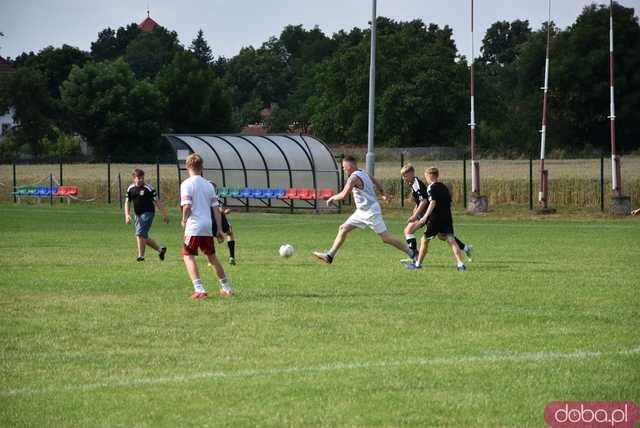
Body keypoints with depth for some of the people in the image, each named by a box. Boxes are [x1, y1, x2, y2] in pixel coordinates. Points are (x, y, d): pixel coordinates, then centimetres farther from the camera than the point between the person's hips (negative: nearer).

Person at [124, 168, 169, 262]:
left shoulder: (148, 188, -9)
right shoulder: (130, 189, 6)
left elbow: (157, 201, -6)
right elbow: (127, 202, 6)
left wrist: (164, 214, -5)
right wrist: (127, 215, -10)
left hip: (148, 213, -7)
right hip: (138, 215, 7)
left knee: (140, 234, -17)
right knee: (144, 237, 9)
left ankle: (141, 255, -10)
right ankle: (160, 249, 25)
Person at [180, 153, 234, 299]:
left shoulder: (187, 184, -7)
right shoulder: (208, 185, 10)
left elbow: (187, 206, -16)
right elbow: (216, 208, 8)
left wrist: (184, 221, 2)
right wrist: (219, 229, 11)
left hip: (193, 227, -6)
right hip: (208, 227, 6)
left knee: (188, 256, -4)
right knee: (211, 257, 18)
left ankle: (199, 289, -20)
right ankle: (227, 288, 25)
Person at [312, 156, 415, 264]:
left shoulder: (354, 177, -19)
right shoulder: (363, 174, 9)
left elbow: (344, 195, -26)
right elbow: (376, 182, 27)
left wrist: (332, 198, -8)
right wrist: (383, 194, 43)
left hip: (371, 211, -10)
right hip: (362, 211, 10)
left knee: (386, 238, -5)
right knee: (343, 229, 9)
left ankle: (411, 253, 3)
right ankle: (330, 256, 11)